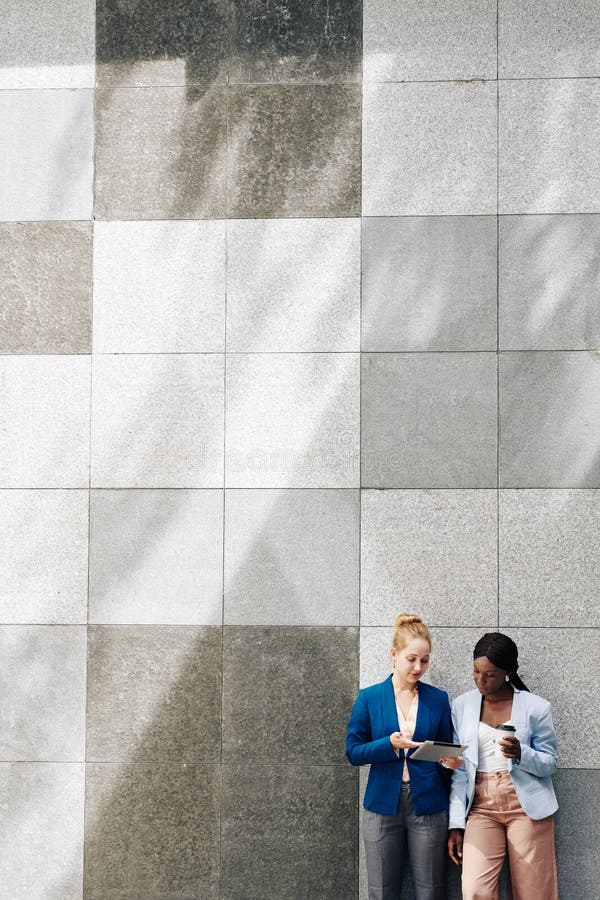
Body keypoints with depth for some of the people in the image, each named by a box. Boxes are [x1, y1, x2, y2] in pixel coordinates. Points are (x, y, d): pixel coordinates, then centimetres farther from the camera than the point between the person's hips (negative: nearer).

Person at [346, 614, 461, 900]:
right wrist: (389, 744, -17)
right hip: (383, 804, -1)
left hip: (428, 804, 1)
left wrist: (451, 760, -12)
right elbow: (353, 752, 0)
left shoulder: (438, 699, 4)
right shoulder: (369, 698, 1)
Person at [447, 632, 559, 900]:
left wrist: (521, 754, -19)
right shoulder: (462, 705, 6)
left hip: (526, 807, -2)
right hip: (482, 808, 2)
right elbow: (459, 770, 8)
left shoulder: (535, 707, -2)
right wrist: (455, 824, 3)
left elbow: (550, 763, 2)